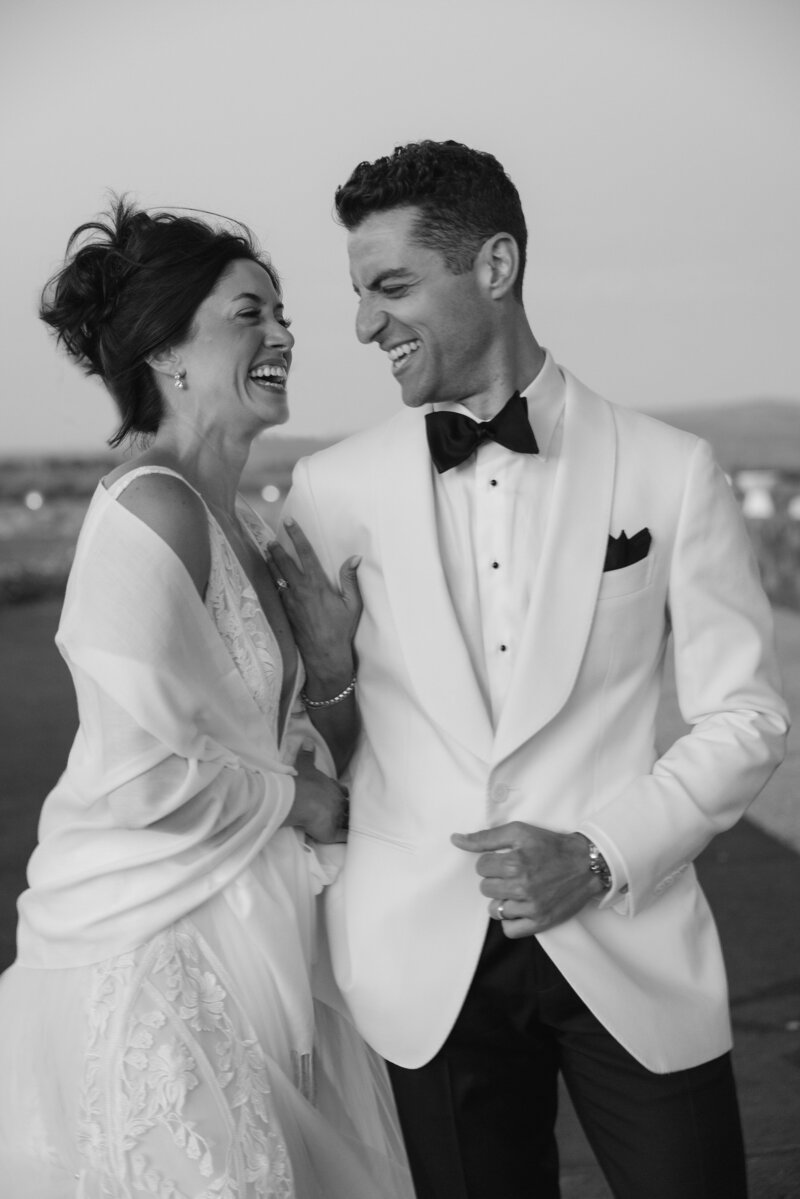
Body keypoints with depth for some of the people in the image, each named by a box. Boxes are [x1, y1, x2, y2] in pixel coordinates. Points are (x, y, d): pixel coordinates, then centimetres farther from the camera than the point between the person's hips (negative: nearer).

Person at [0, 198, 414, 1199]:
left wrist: (331, 661, -4)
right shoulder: (151, 509, -17)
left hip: (258, 947, 9)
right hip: (156, 956, -9)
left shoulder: (242, 527, 9)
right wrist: (298, 800, -9)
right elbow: (140, 777, -24)